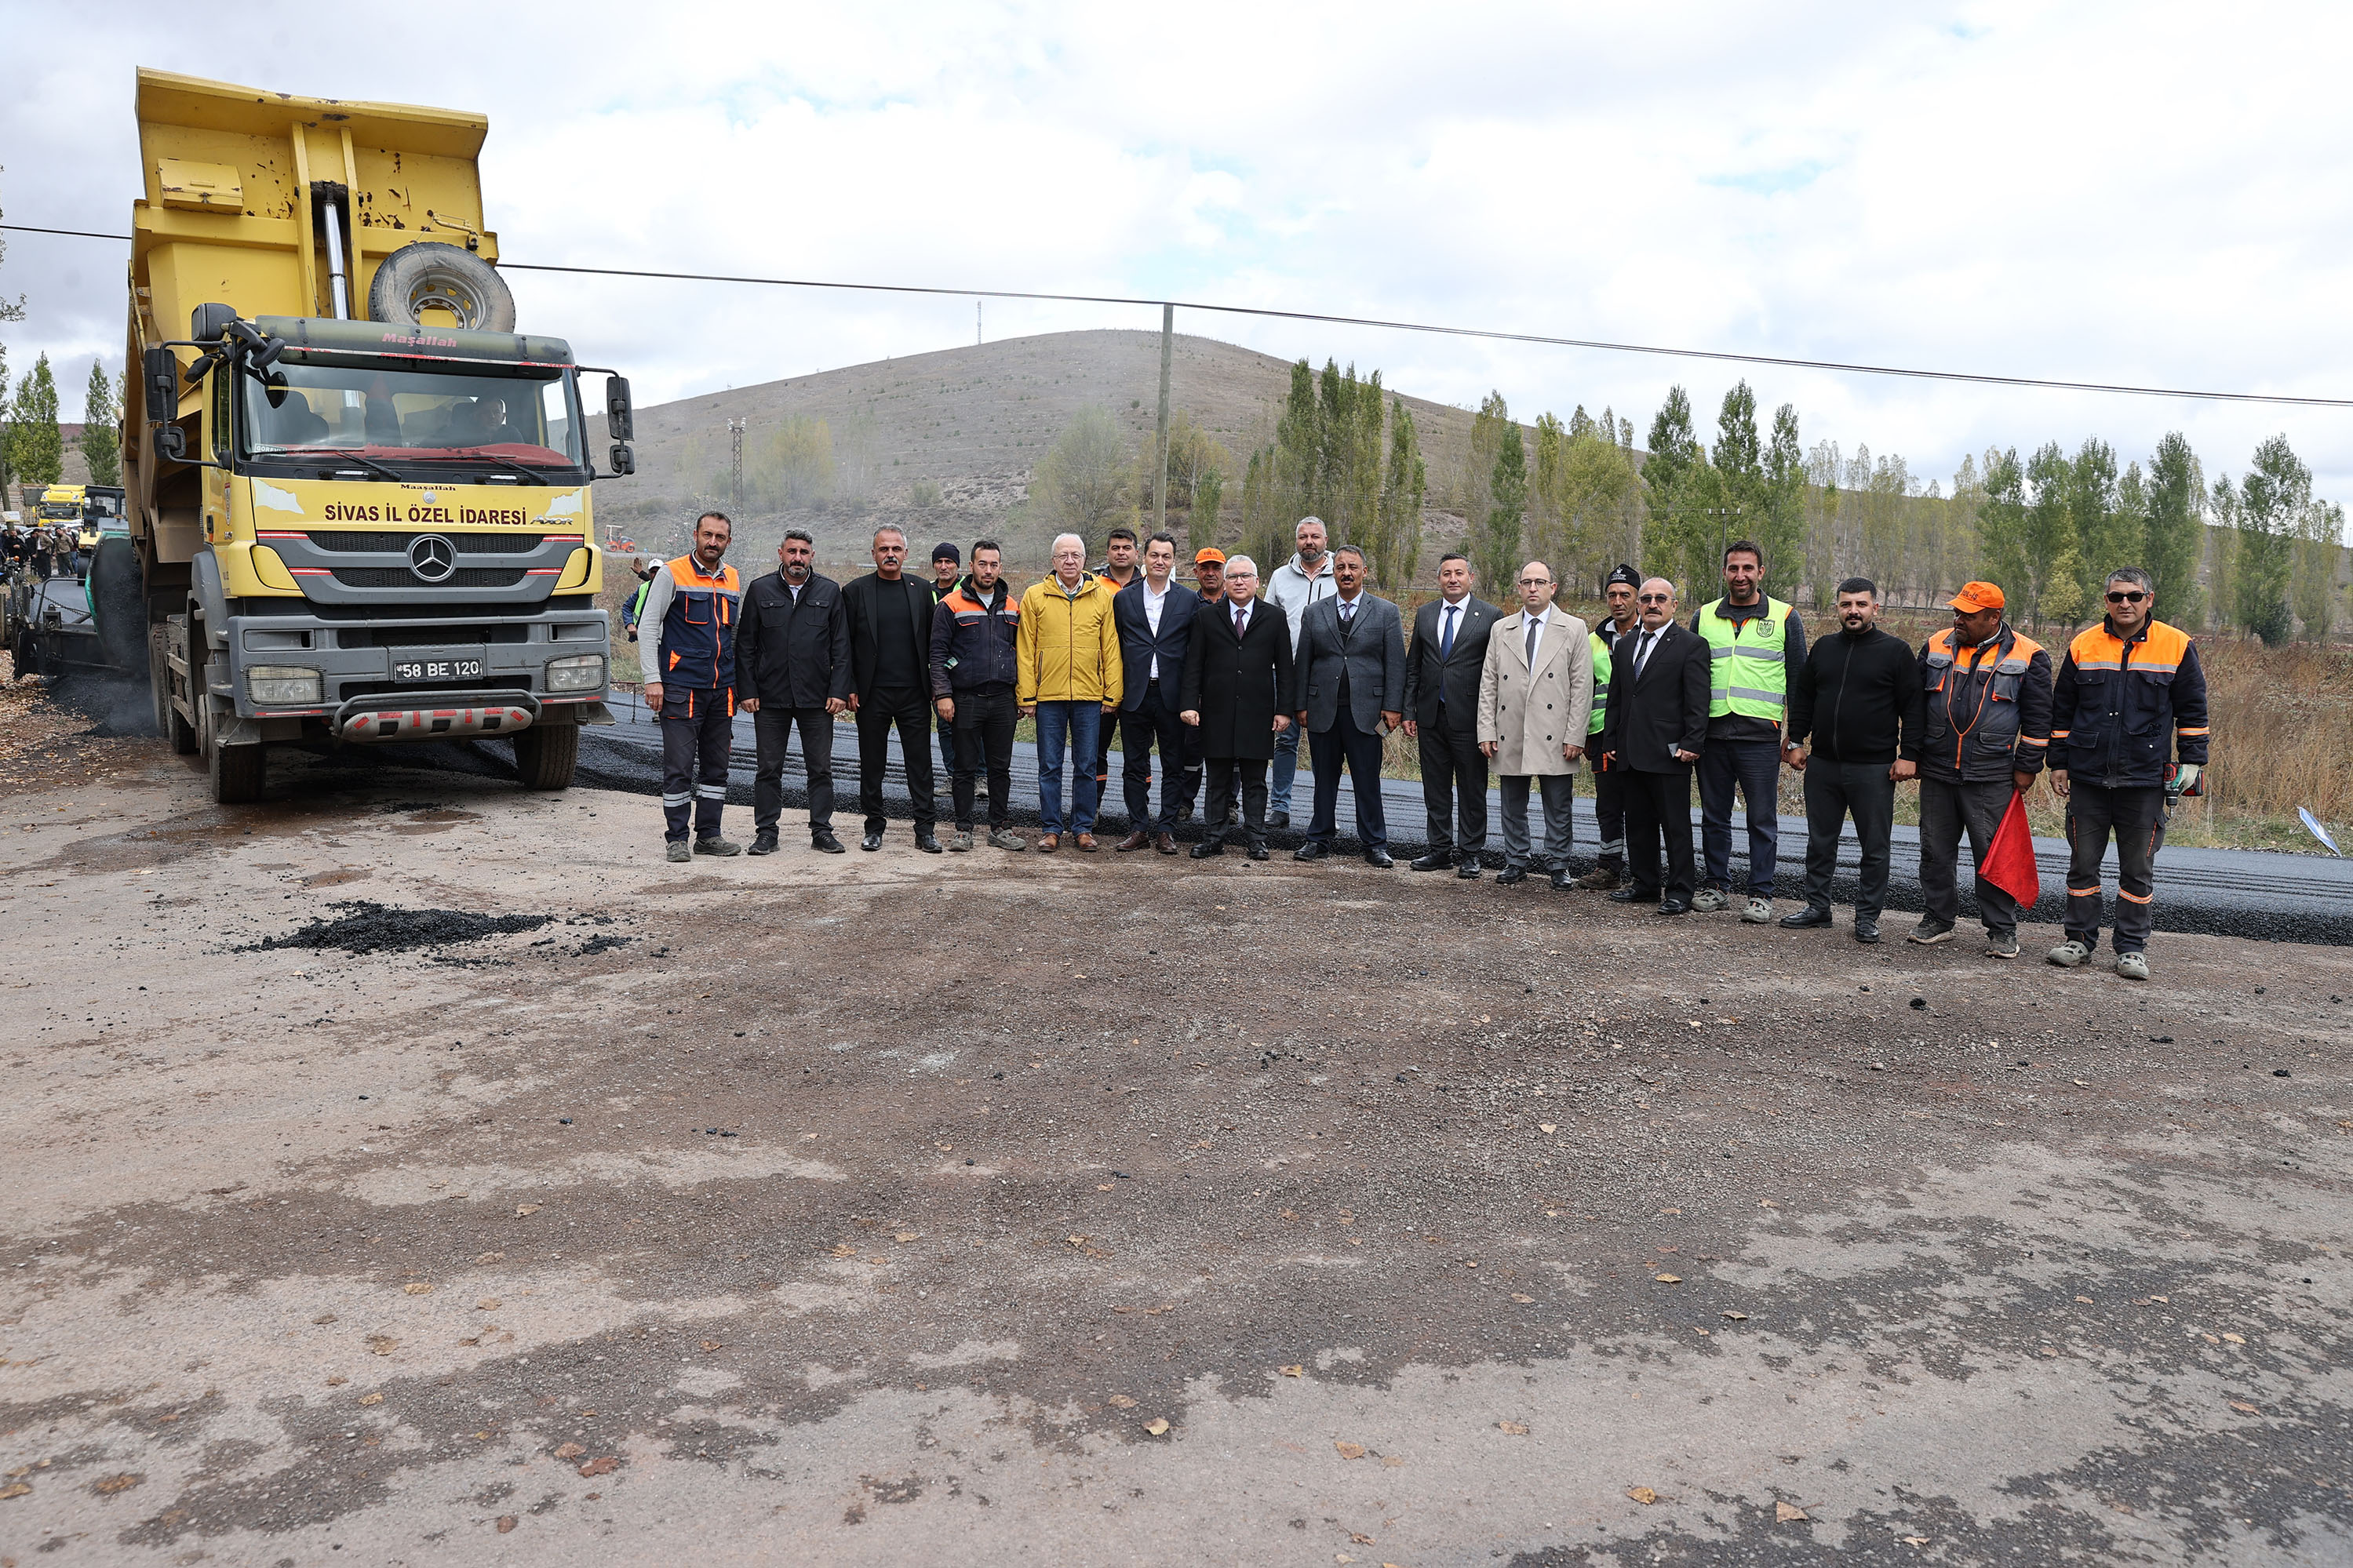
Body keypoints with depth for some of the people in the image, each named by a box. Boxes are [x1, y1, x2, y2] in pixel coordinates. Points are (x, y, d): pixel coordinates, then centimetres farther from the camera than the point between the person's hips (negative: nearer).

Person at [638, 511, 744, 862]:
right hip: (681, 687, -5)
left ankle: (708, 835, 18)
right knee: (679, 765, -4)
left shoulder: (734, 580, 12)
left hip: (722, 688, 5)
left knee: (716, 764, 9)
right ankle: (676, 839, 4)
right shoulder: (672, 574, -4)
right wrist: (653, 678, -12)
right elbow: (649, 626, -5)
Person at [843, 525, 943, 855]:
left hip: (914, 692, 1)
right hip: (872, 693, -1)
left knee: (920, 763, 2)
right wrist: (850, 688, -4)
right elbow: (845, 645, 3)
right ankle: (874, 827, 17)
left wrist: (935, 687, 4)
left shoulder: (922, 590, 8)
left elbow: (932, 642, 10)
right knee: (872, 763, 6)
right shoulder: (855, 591, 3)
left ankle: (925, 829, 7)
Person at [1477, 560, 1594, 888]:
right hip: (1510, 737, 3)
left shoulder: (1574, 629, 3)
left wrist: (1575, 736, -8)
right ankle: (1516, 863, 23)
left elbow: (1582, 687, -1)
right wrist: (1487, 731, 1)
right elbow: (1488, 685, 9)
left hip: (1555, 739, -2)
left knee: (1558, 808, 4)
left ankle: (1557, 864, 18)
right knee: (1513, 806, 10)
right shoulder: (1501, 630, 11)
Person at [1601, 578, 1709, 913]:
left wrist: (1692, 744, -15)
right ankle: (1645, 884, 23)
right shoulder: (1624, 646, 16)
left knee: (1676, 825, 0)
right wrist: (1610, 742, 14)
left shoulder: (1691, 646, -2)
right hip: (1632, 753, 6)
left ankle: (1679, 892, 6)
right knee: (1638, 823, 12)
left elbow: (1697, 702, -8)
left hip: (1670, 753, -6)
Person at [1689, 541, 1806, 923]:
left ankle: (1761, 894, 9)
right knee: (1714, 816, 9)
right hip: (1712, 732, 3)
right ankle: (1716, 886, 20)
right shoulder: (1704, 617, 11)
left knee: (1762, 820, 1)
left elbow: (1797, 680, 5)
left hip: (1760, 734, -3)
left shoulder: (1785, 618, 3)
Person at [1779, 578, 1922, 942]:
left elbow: (1912, 707, -3)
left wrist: (1908, 755, -10)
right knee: (1820, 841, 11)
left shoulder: (1896, 651, -2)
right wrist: (1796, 741, 9)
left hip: (1874, 769, -4)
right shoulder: (1822, 649, 10)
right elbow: (1802, 699, 17)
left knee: (1875, 847, 3)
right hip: (1822, 765, 4)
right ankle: (1817, 906, 22)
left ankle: (1867, 916, 12)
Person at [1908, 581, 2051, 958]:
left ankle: (2002, 931, 10)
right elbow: (1916, 703, 15)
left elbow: (2037, 718, 2)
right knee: (1936, 850, 10)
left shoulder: (2027, 657, -2)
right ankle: (1938, 920, 22)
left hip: (1991, 777, -4)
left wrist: (2027, 767, 0)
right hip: (1936, 772, 4)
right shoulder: (1936, 647, 7)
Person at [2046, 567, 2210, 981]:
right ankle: (2080, 938, 19)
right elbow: (2061, 711, 11)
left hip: (2145, 780, -1)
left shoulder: (2177, 647, 1)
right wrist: (2059, 763, 8)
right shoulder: (2083, 646, 5)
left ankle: (2132, 947, 14)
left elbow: (2193, 711, 7)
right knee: (2083, 863, 7)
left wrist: (2191, 761, 2)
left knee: (2138, 868, 5)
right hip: (2087, 777, 2)